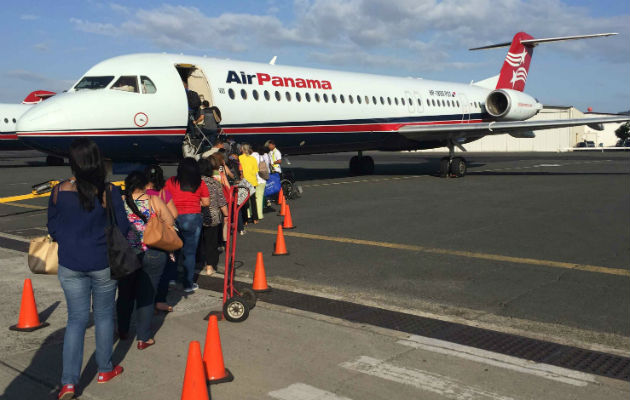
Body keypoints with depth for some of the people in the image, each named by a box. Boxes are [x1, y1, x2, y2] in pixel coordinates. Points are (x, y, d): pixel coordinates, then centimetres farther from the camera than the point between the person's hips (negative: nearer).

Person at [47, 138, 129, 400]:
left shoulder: (59, 192, -7)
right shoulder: (109, 192, -15)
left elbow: (53, 229, 4)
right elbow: (122, 229, -7)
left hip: (69, 265, 2)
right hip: (103, 263, -2)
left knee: (76, 319, 10)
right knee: (104, 315, 15)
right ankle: (105, 369, 29)